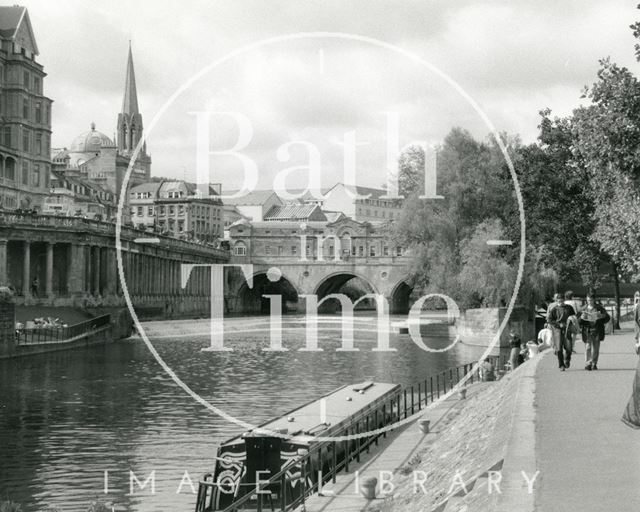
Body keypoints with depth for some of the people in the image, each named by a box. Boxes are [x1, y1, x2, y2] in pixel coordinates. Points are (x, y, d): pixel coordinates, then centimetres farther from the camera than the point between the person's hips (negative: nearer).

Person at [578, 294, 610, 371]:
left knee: (596, 348, 3)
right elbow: (579, 321, 8)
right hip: (587, 330, 0)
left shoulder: (599, 308, 6)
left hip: (597, 331, 0)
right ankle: (588, 364, -13)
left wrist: (602, 316, -17)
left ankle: (594, 364, 14)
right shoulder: (584, 309, 9)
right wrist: (582, 317, -15)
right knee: (588, 347, -10)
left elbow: (608, 317, 4)